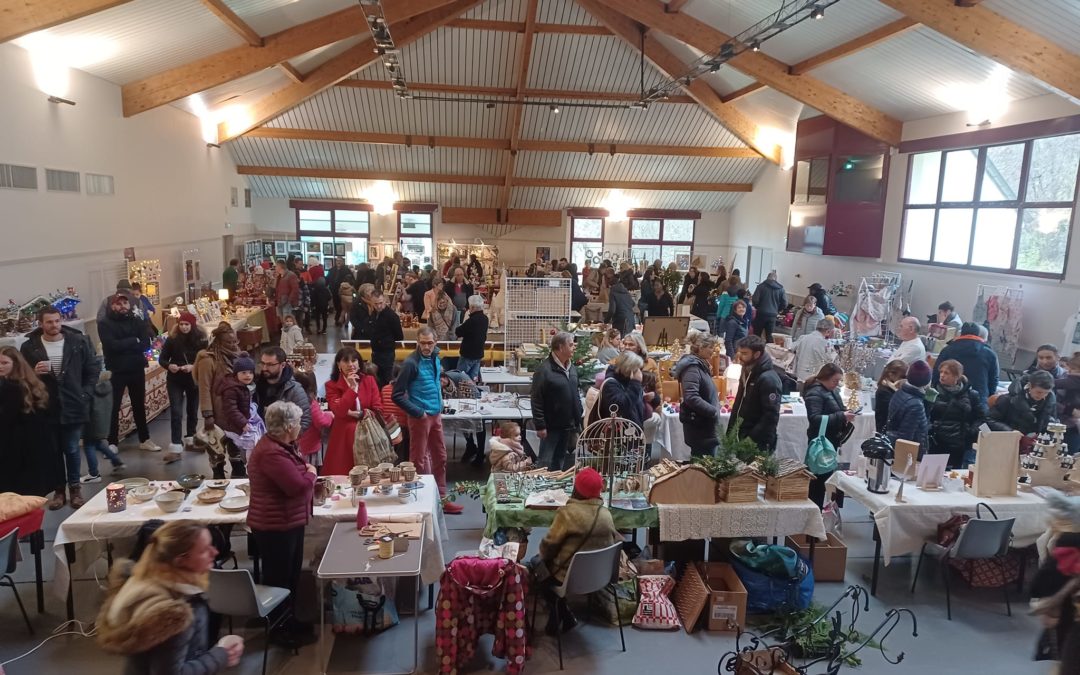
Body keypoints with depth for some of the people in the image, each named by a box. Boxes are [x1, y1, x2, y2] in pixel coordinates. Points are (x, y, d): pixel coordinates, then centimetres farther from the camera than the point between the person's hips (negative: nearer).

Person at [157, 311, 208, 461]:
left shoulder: (201, 339, -9)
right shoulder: (172, 339, -7)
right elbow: (162, 359, -2)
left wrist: (193, 367, -25)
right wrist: (169, 366, -23)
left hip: (194, 380, 1)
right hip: (175, 380, -1)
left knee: (192, 411, 16)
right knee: (176, 413, -8)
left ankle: (190, 439, 37)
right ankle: (175, 448, -11)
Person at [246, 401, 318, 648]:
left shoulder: (282, 445, 6)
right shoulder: (271, 453, -28)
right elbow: (298, 485, -31)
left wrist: (308, 475, 1)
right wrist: (311, 472, -12)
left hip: (289, 522, 10)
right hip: (275, 526, -10)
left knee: (291, 575, 22)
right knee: (278, 579, 7)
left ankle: (288, 620, 38)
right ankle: (279, 630, 24)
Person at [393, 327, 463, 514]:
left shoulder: (434, 358, 4)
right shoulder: (411, 363, -18)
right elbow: (397, 395, -17)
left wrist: (439, 407, 13)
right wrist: (418, 412, -16)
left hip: (435, 415, 8)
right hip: (420, 417, -8)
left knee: (440, 457, 14)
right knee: (419, 460, 3)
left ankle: (441, 498, 24)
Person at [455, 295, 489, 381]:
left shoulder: (472, 320, -23)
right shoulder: (485, 318, 4)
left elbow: (457, 332, -18)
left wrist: (464, 321, -3)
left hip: (468, 355, -8)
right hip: (479, 354, 8)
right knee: (473, 379, 12)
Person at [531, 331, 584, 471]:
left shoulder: (572, 369, 10)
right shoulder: (544, 370, -16)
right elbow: (536, 400, -17)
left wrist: (578, 422, 14)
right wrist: (540, 426, -18)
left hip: (568, 426, 7)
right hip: (551, 426, -7)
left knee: (560, 462, 17)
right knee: (545, 462, 0)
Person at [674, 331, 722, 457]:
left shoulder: (701, 365, 14)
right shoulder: (692, 367, -16)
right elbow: (691, 398, -27)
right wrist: (714, 411, -22)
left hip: (705, 425, 10)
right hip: (699, 426, -10)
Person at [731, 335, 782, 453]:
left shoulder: (768, 379, -18)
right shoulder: (747, 373, 10)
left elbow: (771, 416, -22)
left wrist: (752, 438, -22)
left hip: (758, 443, -8)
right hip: (741, 438, 8)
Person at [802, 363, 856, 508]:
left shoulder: (832, 391, 11)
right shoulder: (815, 393, -17)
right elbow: (814, 418, -27)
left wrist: (845, 415, 6)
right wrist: (841, 416, -29)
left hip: (831, 441, 9)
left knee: (825, 476, 14)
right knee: (819, 477, -6)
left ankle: (817, 509, 24)